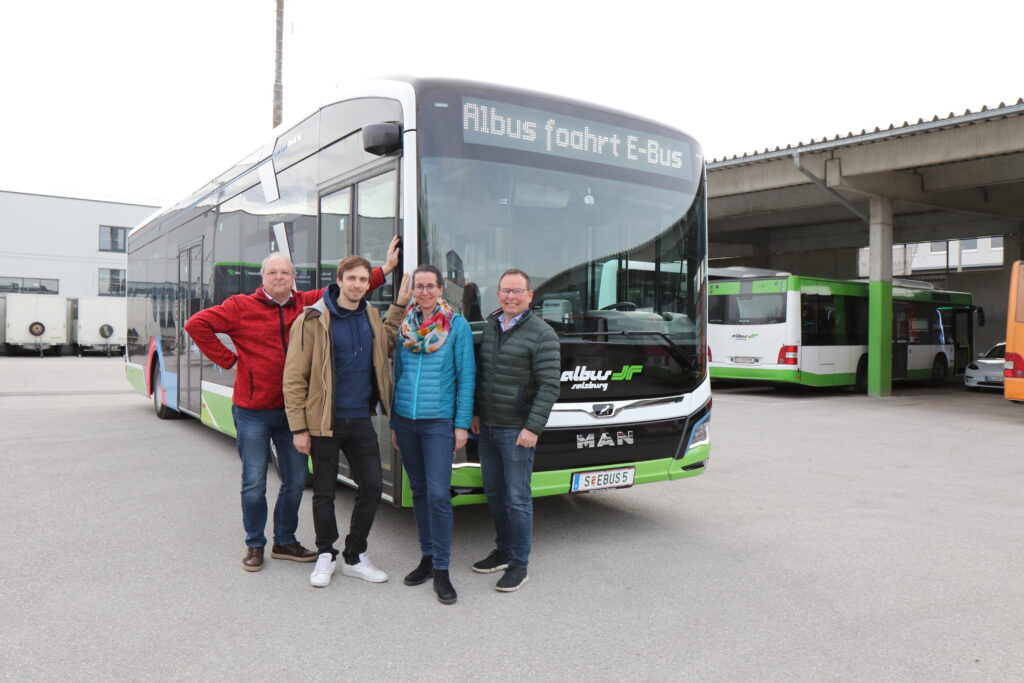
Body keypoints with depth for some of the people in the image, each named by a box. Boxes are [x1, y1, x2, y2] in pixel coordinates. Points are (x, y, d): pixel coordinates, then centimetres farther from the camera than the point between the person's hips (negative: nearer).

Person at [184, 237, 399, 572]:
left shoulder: (306, 304, 4)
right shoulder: (241, 307, -5)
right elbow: (197, 324, -5)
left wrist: (386, 268, 0)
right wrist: (228, 358, -7)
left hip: (291, 409, 4)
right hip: (252, 412, -4)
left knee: (295, 480, 12)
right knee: (254, 483, 5)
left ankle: (285, 541, 30)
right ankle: (254, 545, 24)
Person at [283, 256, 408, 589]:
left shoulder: (371, 316, 7)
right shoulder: (313, 320, -10)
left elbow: (386, 345, 27)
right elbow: (294, 378, -10)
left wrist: (400, 304, 17)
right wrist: (298, 428, -12)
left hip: (360, 420, 5)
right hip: (325, 422, -5)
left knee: (372, 485, 6)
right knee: (324, 491, 8)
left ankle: (355, 556, 23)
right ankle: (325, 555, 28)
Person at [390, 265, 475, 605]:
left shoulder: (458, 326, -2)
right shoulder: (404, 325, 9)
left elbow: (466, 377, -3)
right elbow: (397, 373, 14)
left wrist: (462, 424, -8)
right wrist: (393, 423, 13)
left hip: (438, 422, -4)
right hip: (405, 421, 4)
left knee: (438, 494, -10)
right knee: (419, 491, 12)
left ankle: (441, 570, 1)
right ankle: (427, 556, 25)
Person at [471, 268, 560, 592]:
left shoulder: (542, 334, -9)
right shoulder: (488, 327, 11)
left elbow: (549, 386, -13)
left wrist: (533, 428, -18)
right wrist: (475, 413, 13)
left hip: (516, 431, -7)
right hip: (486, 427, 7)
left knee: (518, 498, -1)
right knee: (494, 493, 15)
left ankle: (519, 564, 11)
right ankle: (503, 551, 31)